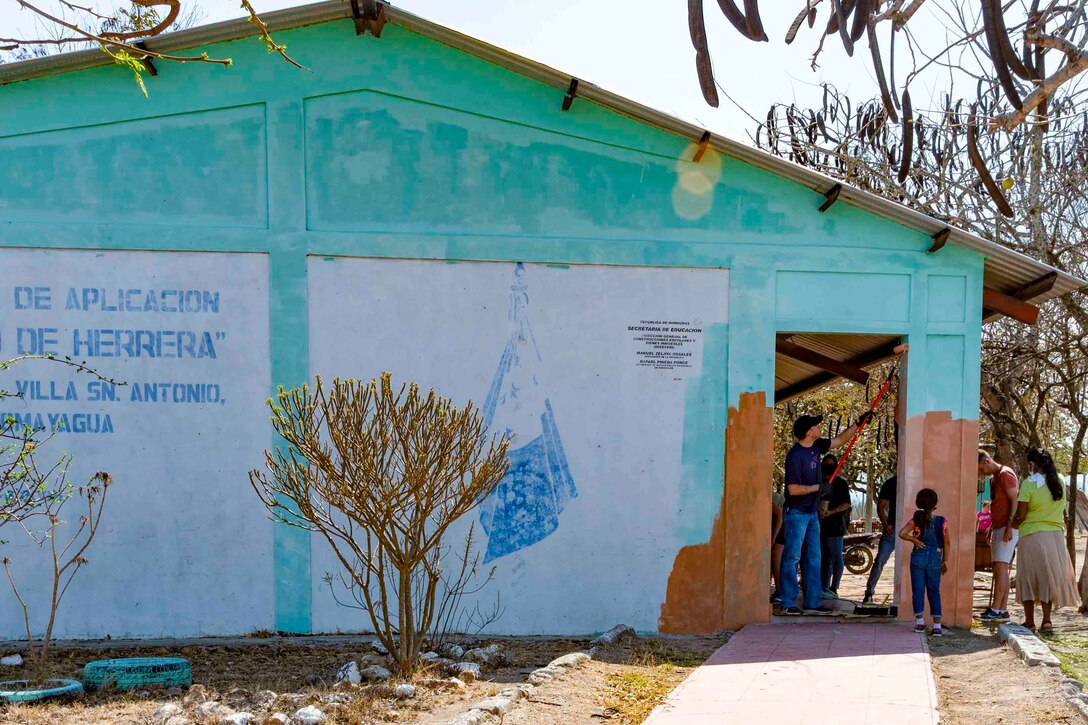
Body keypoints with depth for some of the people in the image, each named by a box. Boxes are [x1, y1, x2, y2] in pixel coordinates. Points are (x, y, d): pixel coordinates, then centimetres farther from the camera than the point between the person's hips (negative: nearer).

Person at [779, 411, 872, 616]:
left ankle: (812, 602, 14)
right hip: (796, 513, -9)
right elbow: (793, 489, -21)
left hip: (812, 513, 9)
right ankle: (788, 603, -1)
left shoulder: (816, 446, 5)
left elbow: (839, 440, 22)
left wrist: (858, 424, 18)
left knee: (813, 559, 10)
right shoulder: (795, 455, -20)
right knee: (792, 558, -5)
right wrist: (819, 487, -16)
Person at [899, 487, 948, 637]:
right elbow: (946, 543, 3)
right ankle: (937, 626, 3)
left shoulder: (916, 520, -5)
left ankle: (920, 621, 3)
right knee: (934, 592, 8)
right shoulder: (942, 522, -3)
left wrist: (914, 540, -4)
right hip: (935, 559, 1)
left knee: (918, 590, 6)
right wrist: (945, 561, 13)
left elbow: (902, 533, -19)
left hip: (918, 557, -1)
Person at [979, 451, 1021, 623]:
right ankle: (1003, 610, 9)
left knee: (1001, 568, -14)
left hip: (1007, 529, -10)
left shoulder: (1006, 474, -10)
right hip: (997, 529, 10)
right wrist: (991, 528, 21)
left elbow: (1015, 501, -16)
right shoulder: (993, 478, 19)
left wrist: (1009, 528, -22)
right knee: (999, 570, 8)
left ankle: (996, 609, -17)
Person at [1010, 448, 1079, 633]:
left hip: (1032, 535, -4)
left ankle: (1029, 622, 8)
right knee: (1049, 576, 12)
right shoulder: (1059, 482, 2)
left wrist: (1013, 525, 9)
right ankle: (1047, 620, 6)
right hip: (1056, 535, 4)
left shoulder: (1029, 484, -14)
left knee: (1029, 577, 6)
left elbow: (1020, 515, -11)